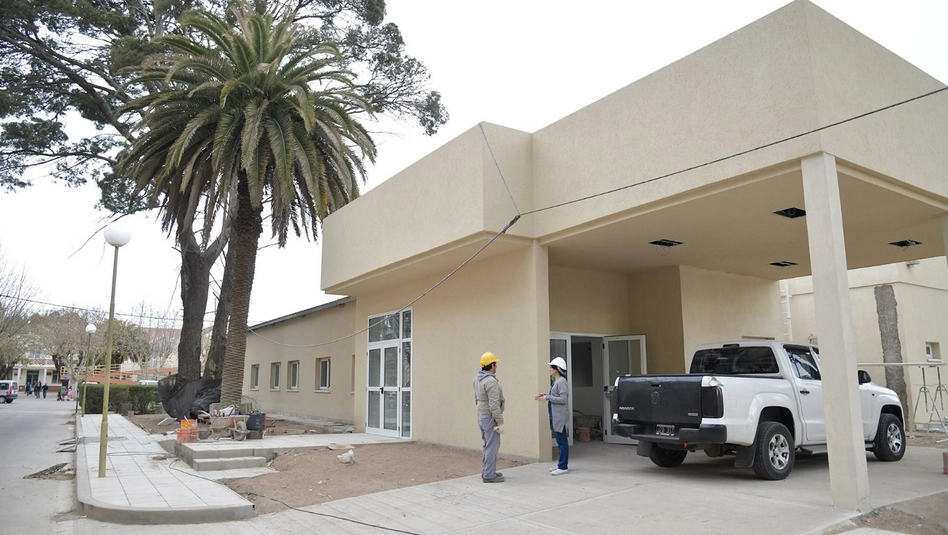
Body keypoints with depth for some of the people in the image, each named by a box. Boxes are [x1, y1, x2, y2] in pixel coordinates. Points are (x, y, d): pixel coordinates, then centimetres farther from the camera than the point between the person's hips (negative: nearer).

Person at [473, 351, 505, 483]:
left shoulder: (477, 379, 7)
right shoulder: (491, 381, -21)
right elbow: (494, 405, -24)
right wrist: (500, 423, -20)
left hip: (481, 416, 9)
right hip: (490, 418, -9)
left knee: (488, 445, 19)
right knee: (492, 446, -2)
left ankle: (486, 471, 27)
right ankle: (489, 475, 3)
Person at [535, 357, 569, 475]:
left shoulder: (562, 382, -14)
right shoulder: (555, 381, 15)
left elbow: (563, 399, -20)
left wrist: (547, 397, -18)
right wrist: (544, 396, 9)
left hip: (560, 416, -10)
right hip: (555, 415, 10)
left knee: (562, 441, -4)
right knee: (560, 441, 15)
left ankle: (563, 466, 0)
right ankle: (561, 464, 23)